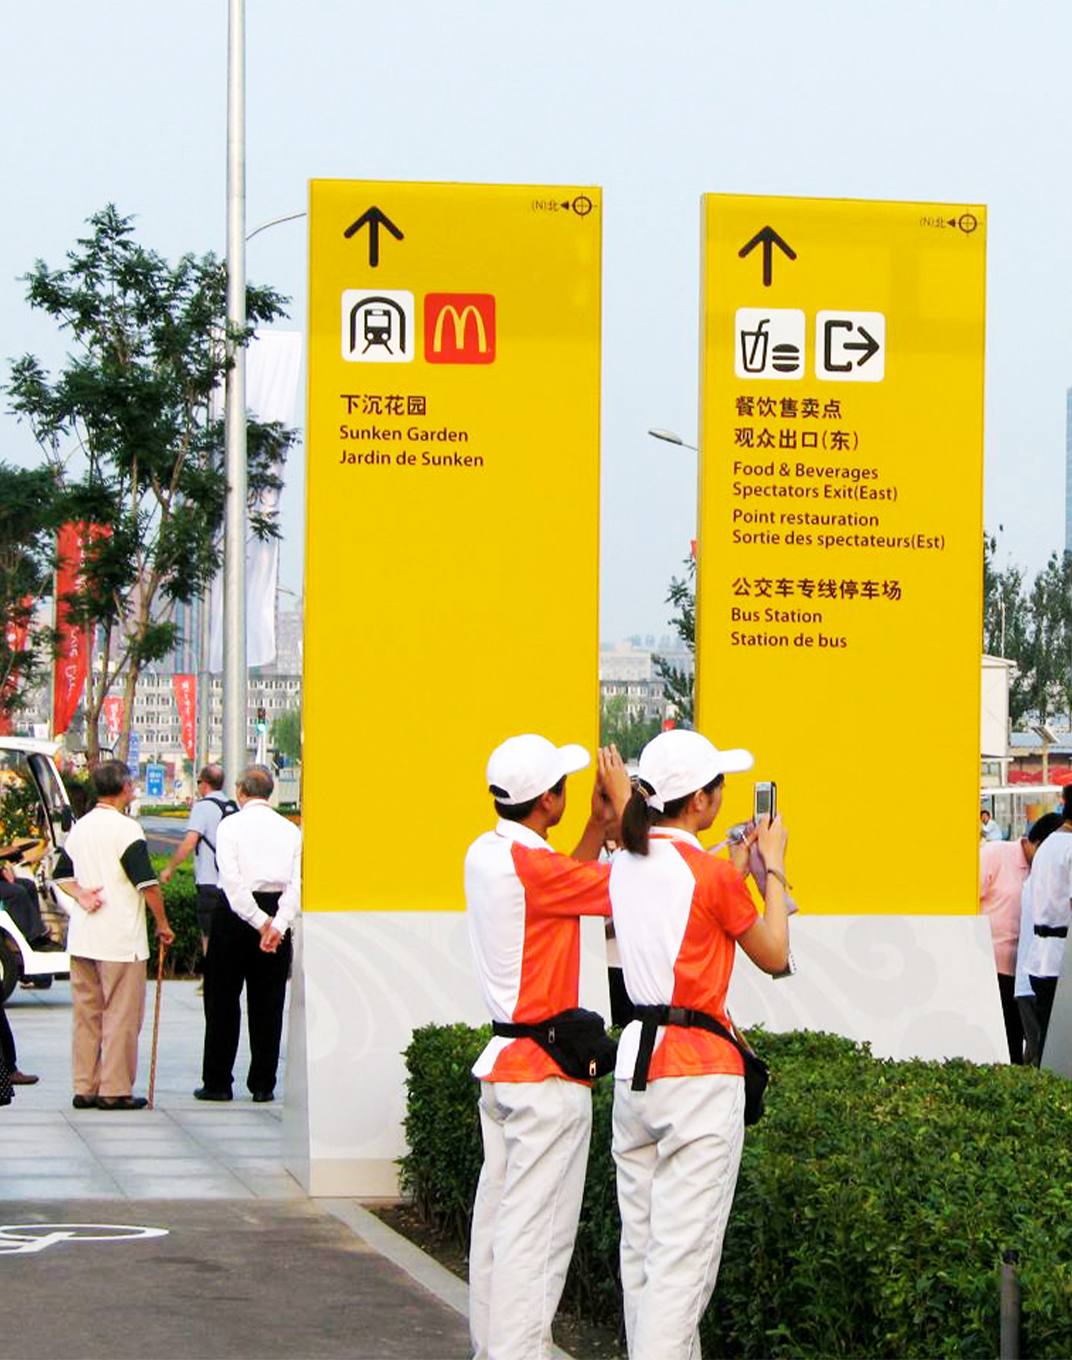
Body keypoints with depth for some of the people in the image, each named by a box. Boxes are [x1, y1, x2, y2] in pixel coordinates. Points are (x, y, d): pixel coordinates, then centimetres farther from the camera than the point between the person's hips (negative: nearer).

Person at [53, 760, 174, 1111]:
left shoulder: (80, 827, 12)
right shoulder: (125, 829, -12)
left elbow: (62, 874, 18)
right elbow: (148, 884, -14)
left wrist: (81, 896, 3)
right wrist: (162, 924, -3)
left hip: (81, 937, 7)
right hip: (121, 938, -7)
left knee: (86, 1012, 11)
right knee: (121, 1014, -1)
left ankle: (84, 1086, 13)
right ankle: (115, 1090, 0)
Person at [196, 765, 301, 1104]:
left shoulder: (230, 825, -3)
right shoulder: (290, 829, 7)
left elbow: (232, 879, -14)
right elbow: (298, 882, -4)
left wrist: (260, 921, -14)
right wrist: (277, 924, -11)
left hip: (237, 913, -3)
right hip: (278, 913, 3)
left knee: (223, 1000, 5)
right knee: (268, 1003, 7)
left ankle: (218, 1082, 6)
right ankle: (263, 1084, 8)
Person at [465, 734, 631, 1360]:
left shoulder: (485, 854, 9)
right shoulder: (529, 864, -19)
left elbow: (572, 883, 23)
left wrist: (598, 825, 17)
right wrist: (623, 804, -5)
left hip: (503, 1060, 10)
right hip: (546, 1072, -10)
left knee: (498, 1212, 13)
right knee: (536, 1227, -7)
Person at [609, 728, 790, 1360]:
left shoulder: (625, 866, 8)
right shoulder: (710, 873, -12)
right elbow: (774, 954, -1)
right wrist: (773, 867, 8)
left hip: (635, 1061, 7)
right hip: (699, 1070, -7)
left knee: (641, 1246, 13)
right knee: (683, 1254, -7)